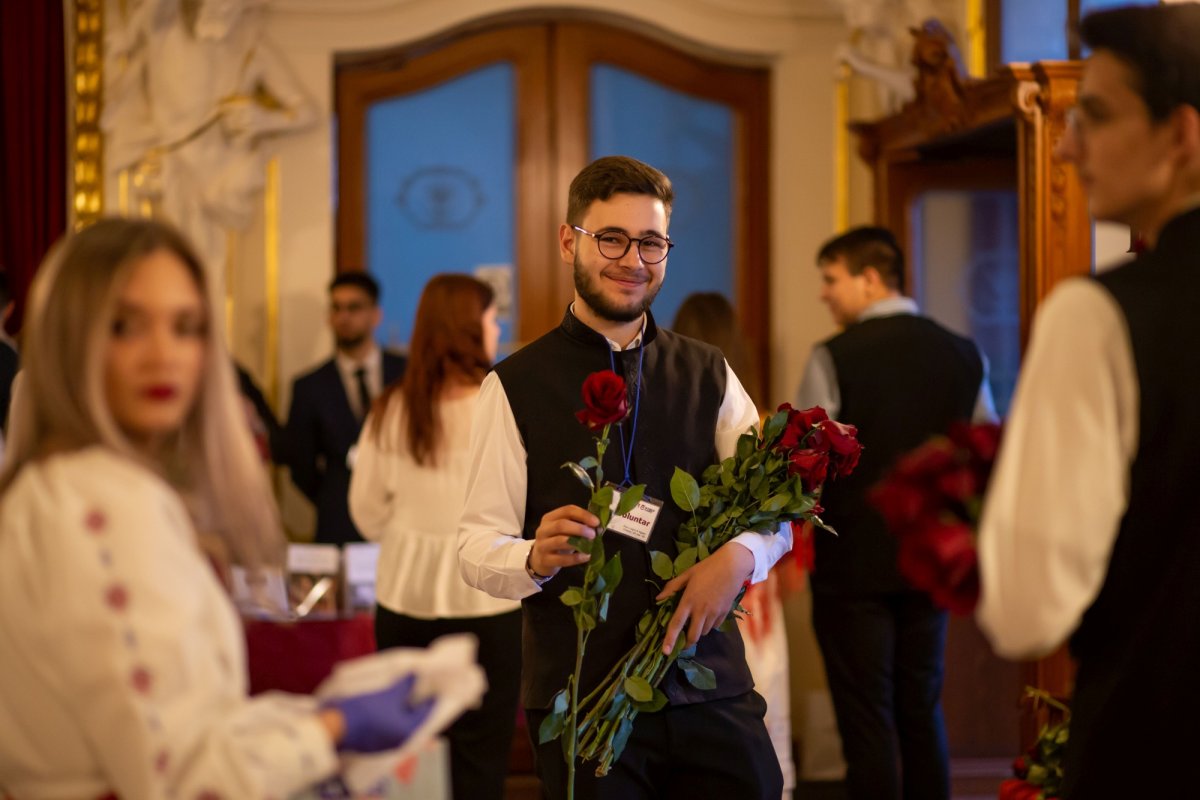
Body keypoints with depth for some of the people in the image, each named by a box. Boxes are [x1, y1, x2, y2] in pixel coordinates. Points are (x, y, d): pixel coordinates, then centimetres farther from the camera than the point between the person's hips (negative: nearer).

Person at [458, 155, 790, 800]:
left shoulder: (709, 377, 12)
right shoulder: (514, 388, 3)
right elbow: (476, 546, -3)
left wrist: (740, 555, -15)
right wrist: (536, 558, -25)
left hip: (710, 695, 2)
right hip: (578, 696, -2)